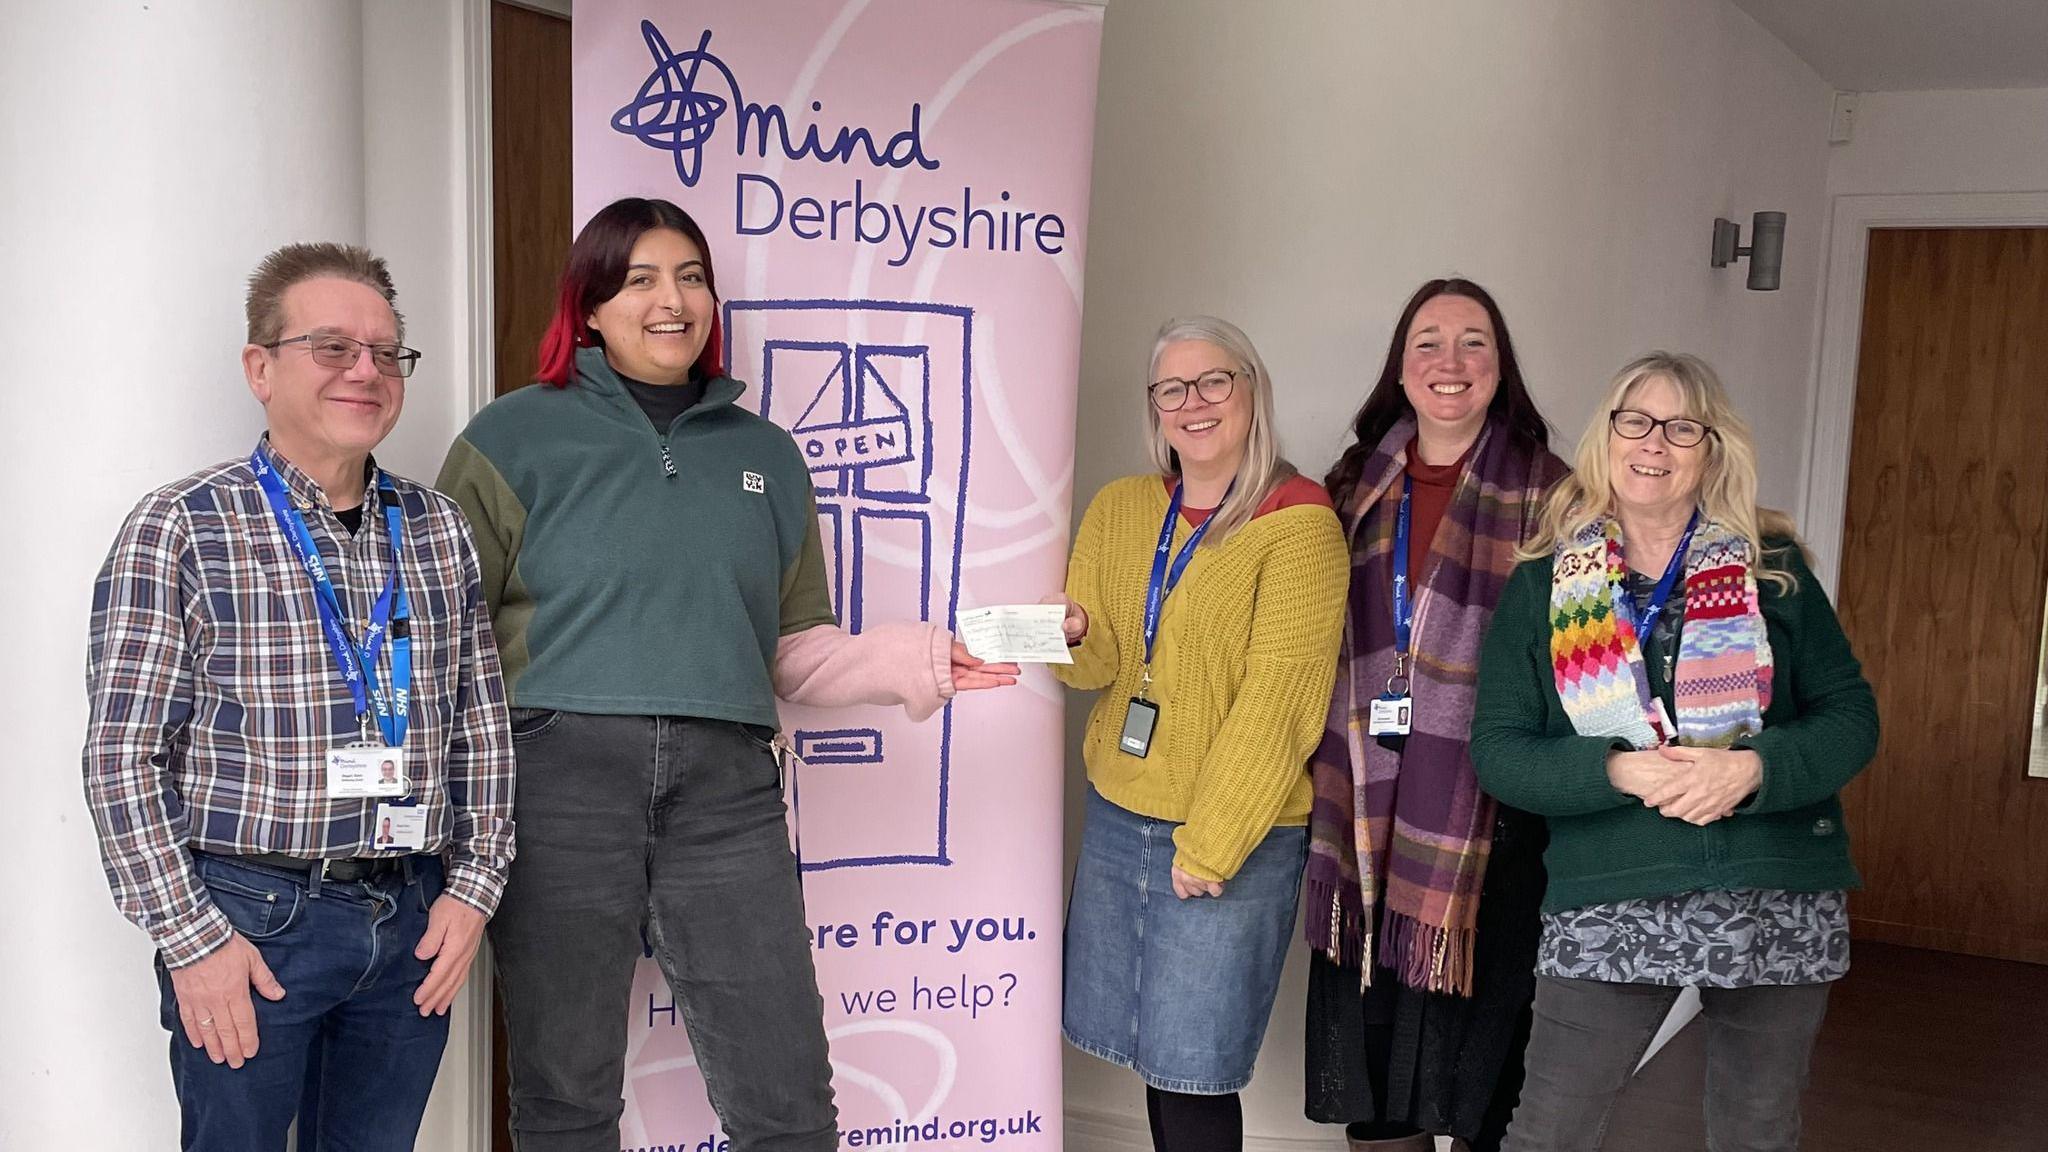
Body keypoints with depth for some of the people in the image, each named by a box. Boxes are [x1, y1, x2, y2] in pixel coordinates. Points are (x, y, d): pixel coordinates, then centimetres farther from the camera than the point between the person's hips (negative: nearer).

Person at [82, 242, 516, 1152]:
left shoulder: (440, 530, 7)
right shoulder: (179, 529, -6)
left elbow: (482, 725, 10)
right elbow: (122, 756, -8)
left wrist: (473, 884, 4)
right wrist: (191, 938, -10)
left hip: (415, 925, 4)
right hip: (251, 922, -4)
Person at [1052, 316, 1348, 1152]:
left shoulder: (1297, 522, -10)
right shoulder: (1117, 509, 7)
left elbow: (1279, 699, -14)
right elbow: (1100, 666, 7)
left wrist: (1211, 845, -15)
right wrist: (1073, 636, -16)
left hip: (1235, 835, -5)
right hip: (1117, 816, 5)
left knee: (1193, 1069, 2)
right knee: (1151, 1053, 14)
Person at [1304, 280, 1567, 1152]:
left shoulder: (1545, 493, -2)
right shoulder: (1357, 485, 10)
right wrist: (1319, 790, 12)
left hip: (1489, 816, -3)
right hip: (1367, 810, 4)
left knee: (1481, 1046, 7)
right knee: (1370, 1048, 11)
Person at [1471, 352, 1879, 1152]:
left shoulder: (1774, 567, 3)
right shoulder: (1542, 587, 1)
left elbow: (1851, 716, 1)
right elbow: (1496, 748, -4)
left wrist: (1755, 766, -18)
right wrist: (1616, 770, -20)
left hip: (1779, 904, 2)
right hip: (1609, 905, -1)